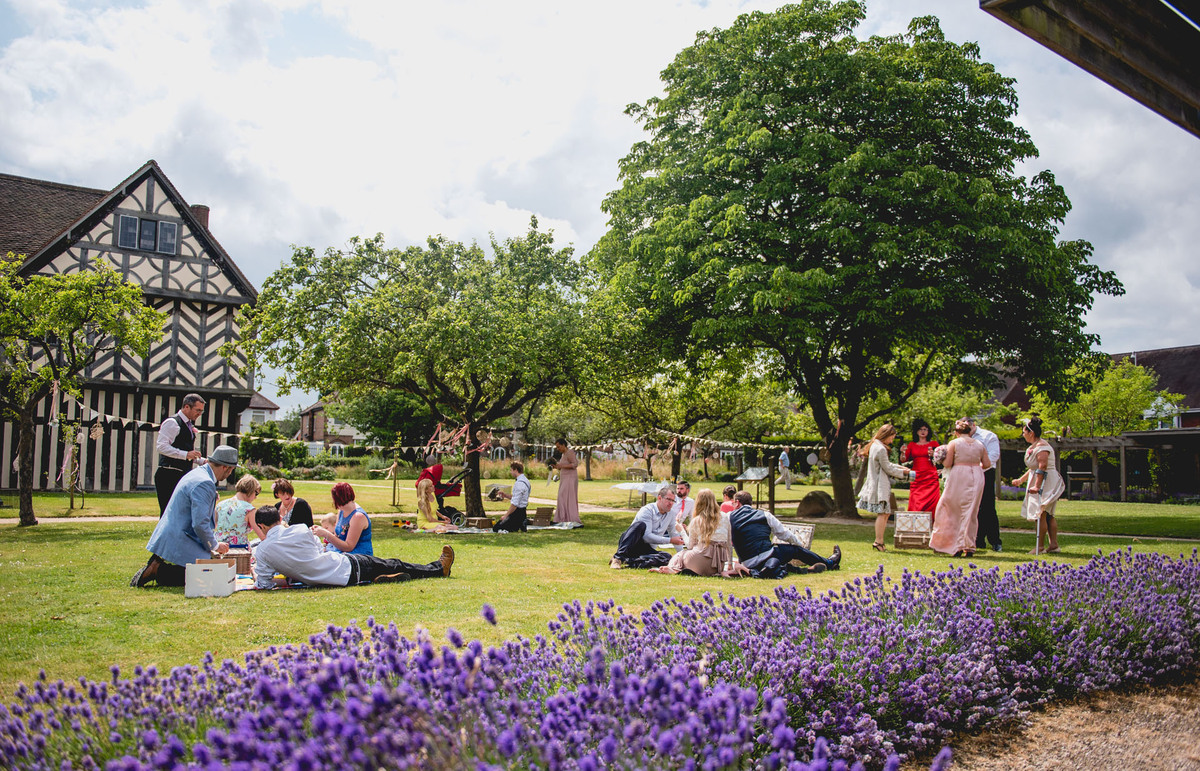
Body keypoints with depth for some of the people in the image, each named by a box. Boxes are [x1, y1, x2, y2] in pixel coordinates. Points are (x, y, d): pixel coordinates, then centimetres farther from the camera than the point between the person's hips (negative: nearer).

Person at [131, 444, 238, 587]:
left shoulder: (198, 473, 14)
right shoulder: (204, 484, -20)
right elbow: (200, 524, -23)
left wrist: (214, 542, 22)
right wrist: (215, 546, -6)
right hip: (178, 541, -11)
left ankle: (157, 565, 9)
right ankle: (158, 571, -9)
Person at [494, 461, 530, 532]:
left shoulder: (519, 483, -21)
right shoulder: (525, 480, 11)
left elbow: (515, 504, -23)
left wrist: (506, 515, -14)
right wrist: (506, 495, 9)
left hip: (517, 512, -10)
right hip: (522, 511, 10)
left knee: (496, 528, -10)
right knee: (498, 524, 16)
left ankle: (520, 527, -9)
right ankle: (522, 524, 7)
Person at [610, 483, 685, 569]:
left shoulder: (670, 515, 11)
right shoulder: (647, 510, -11)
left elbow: (675, 536, 22)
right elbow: (646, 536, -21)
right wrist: (670, 540, -22)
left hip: (646, 549, 6)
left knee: (667, 557, -27)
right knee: (640, 524, -36)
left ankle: (630, 561, -34)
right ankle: (618, 558, -41)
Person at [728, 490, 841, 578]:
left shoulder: (730, 517, 6)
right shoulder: (764, 515, 6)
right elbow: (784, 534, 14)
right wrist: (800, 544, 30)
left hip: (747, 564, 2)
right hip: (766, 555, -1)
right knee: (795, 549, 23)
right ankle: (830, 563, 37)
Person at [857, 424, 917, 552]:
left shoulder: (875, 446, 14)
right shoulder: (880, 449, -18)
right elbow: (888, 469, -13)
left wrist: (901, 467, 12)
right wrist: (906, 474, -2)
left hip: (876, 485, 10)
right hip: (880, 486, -10)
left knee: (886, 513, 12)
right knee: (882, 513, -8)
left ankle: (879, 541, 12)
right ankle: (879, 541, -7)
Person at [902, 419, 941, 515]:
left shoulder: (933, 443, 11)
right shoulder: (911, 445, 13)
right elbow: (903, 460, 5)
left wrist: (933, 455, -10)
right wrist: (903, 452, -14)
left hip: (931, 478, -1)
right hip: (916, 478, 1)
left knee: (932, 504, -8)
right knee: (915, 506, -7)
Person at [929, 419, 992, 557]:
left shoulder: (954, 443, -2)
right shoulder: (979, 444, 9)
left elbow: (947, 464, -6)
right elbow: (987, 464, 11)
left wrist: (942, 461, 15)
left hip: (959, 477, -3)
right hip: (976, 478, 3)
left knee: (950, 511, 9)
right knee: (971, 513, 7)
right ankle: (969, 547, 5)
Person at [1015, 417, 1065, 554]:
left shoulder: (1041, 446, -15)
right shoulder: (1033, 447, 17)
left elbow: (1042, 467, -25)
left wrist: (1037, 486, -31)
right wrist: (1021, 480, 28)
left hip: (1046, 481, -11)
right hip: (1042, 482, 11)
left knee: (1041, 514, -8)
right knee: (1048, 515, 9)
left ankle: (1040, 546, -5)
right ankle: (1054, 544, 10)